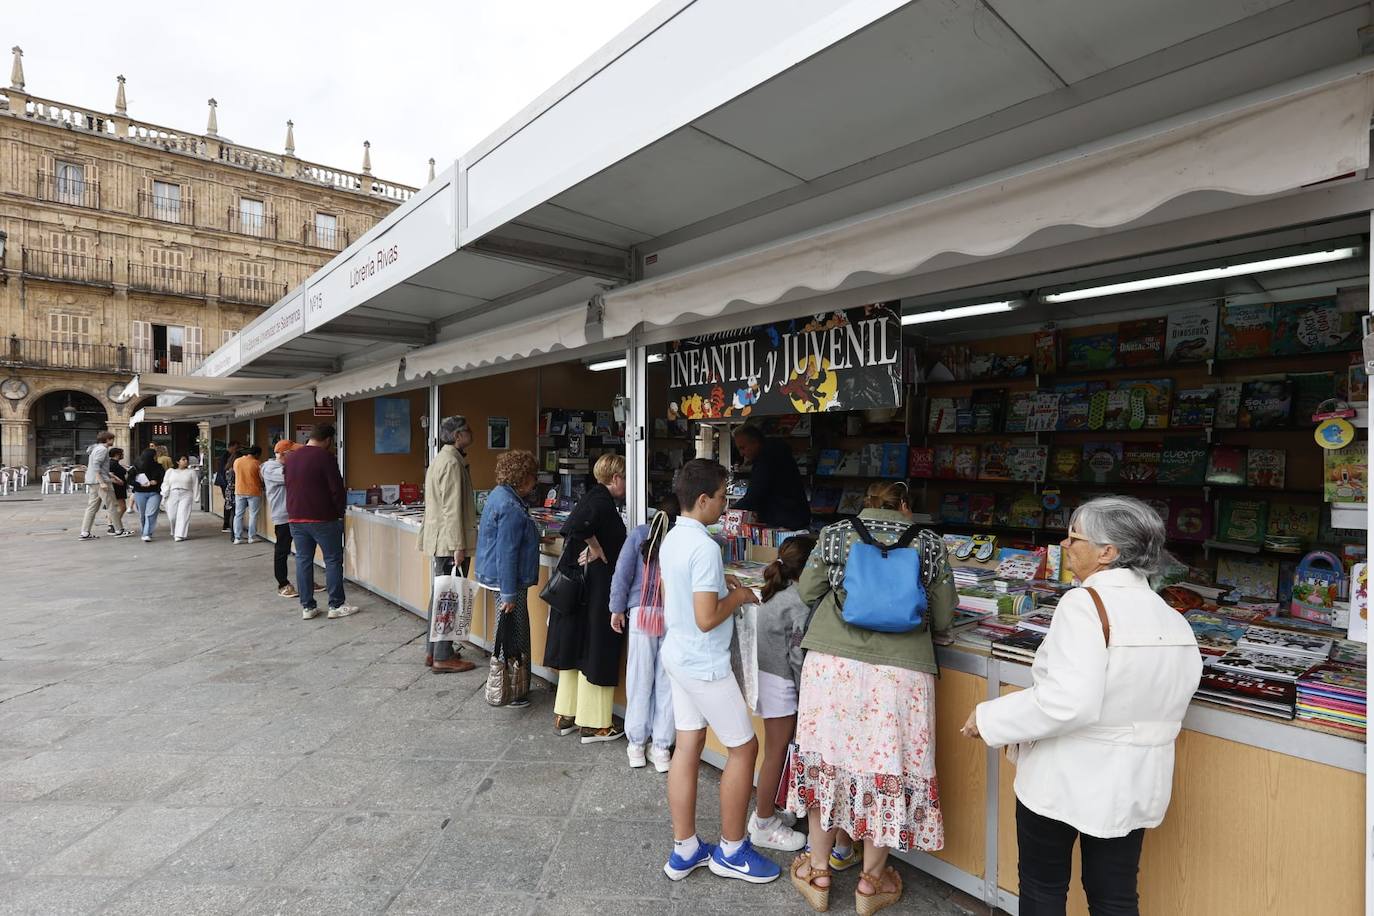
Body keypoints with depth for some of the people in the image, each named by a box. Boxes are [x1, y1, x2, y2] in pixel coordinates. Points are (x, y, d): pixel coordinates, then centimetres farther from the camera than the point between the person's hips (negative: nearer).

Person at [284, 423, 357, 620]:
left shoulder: (293, 457, 10)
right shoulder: (325, 457, -13)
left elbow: (290, 487, 17)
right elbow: (337, 489, -14)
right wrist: (339, 512, 0)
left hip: (295, 517, 7)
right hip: (322, 518, -7)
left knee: (303, 560, 9)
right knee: (333, 560, 2)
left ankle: (307, 607, 12)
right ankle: (336, 605, 5)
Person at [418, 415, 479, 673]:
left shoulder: (440, 459, 17)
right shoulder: (452, 462, -16)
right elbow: (453, 509, -21)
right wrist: (459, 546, -20)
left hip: (440, 539, 11)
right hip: (450, 541, -10)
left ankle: (433, 651, 25)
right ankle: (443, 657, 5)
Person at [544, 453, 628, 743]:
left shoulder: (593, 497, 10)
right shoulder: (603, 502, -18)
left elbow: (573, 527, 12)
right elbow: (578, 526, -33)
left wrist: (592, 549, 4)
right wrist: (596, 549, -20)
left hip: (579, 582, 10)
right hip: (597, 587, -10)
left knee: (577, 647, 17)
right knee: (596, 651, 1)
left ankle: (566, 715, 28)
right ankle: (593, 724, 13)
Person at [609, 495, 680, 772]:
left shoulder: (640, 534, -3)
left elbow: (622, 574, -2)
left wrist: (617, 609, 7)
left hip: (642, 614, 0)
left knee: (640, 679, 12)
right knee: (666, 683, 10)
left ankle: (636, 744, 23)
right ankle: (661, 747, 19)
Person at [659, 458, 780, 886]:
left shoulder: (671, 539, 5)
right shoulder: (705, 547, -24)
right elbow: (706, 618, -26)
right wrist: (737, 596, -10)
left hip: (678, 656, 9)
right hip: (704, 665, -9)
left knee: (687, 747, 15)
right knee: (744, 748, 8)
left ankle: (684, 850, 26)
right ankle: (731, 850, 22)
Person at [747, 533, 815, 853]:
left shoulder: (777, 593, 5)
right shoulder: (800, 604, -20)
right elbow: (798, 655, -17)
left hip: (765, 674, 9)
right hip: (780, 682, -9)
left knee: (776, 751, 20)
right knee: (776, 753, 6)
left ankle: (763, 813, 34)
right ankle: (764, 826, 20)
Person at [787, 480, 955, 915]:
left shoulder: (835, 534, 4)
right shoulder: (929, 544, 4)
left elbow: (806, 592, 13)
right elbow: (943, 619, 11)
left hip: (832, 664, 1)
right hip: (898, 673, 0)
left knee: (826, 760, 15)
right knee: (886, 768, 14)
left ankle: (818, 874, 30)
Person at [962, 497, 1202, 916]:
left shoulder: (1086, 603, -23)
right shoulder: (1174, 621, 0)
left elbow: (1068, 703, -31)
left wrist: (990, 718, -20)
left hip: (1067, 776, -6)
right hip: (1134, 782, 7)